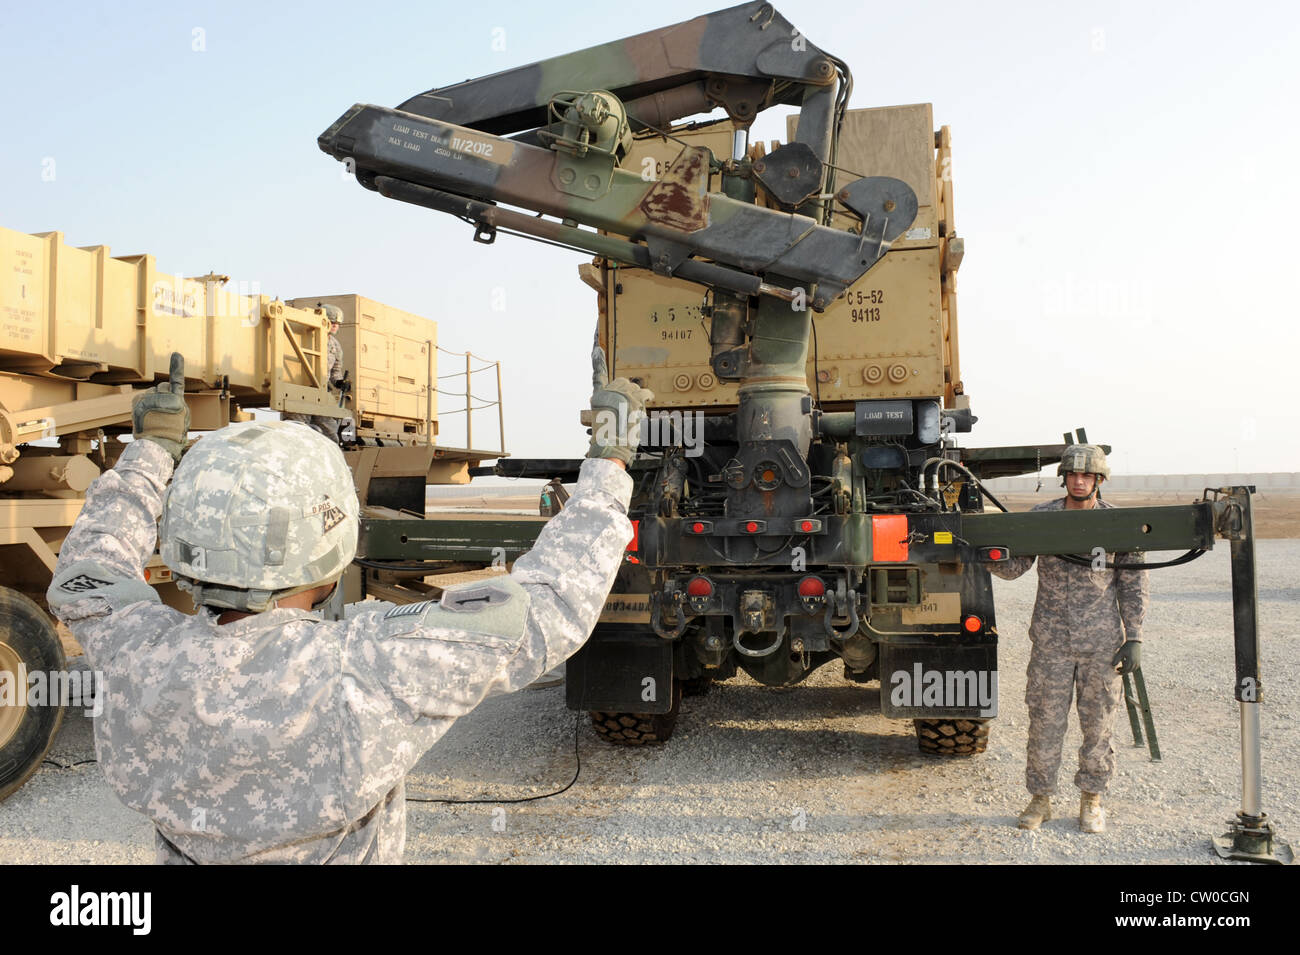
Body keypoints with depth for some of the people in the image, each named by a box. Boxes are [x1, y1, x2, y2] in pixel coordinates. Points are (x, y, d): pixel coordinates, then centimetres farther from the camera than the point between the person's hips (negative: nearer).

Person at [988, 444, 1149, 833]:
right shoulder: (1042, 517, 2)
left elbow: (1134, 584, 4)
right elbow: (1014, 566, 1)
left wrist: (1134, 638, -1)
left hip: (1102, 641, 0)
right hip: (1051, 639, 0)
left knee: (1098, 723, 8)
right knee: (1045, 721, 4)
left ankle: (1091, 800, 25)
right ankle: (1040, 798, 19)